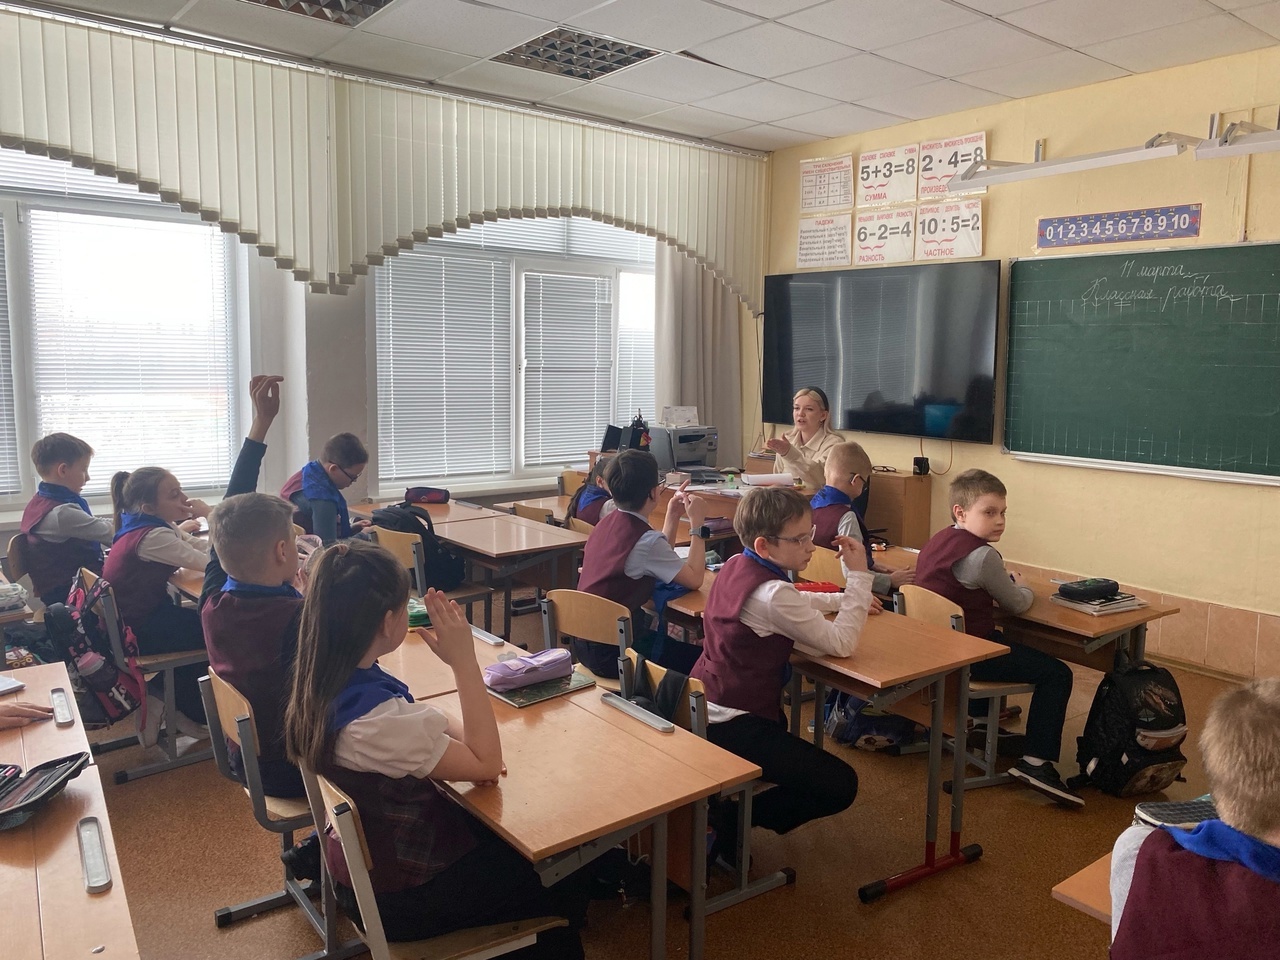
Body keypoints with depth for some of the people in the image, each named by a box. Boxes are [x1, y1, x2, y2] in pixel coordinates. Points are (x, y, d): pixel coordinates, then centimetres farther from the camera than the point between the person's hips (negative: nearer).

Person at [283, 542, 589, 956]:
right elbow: (488, 765, -26)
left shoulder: (322, 678, -10)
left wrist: (465, 737, -14)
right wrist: (464, 660, -30)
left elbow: (417, 718, 5)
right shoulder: (374, 720, -38)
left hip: (364, 859, 8)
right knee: (565, 887, 10)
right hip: (398, 895, -8)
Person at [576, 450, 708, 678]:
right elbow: (695, 579, -14)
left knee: (681, 647, 24)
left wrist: (673, 516, 14)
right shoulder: (645, 539, -23)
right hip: (611, 653, -9)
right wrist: (696, 524, -7)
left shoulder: (606, 524, 5)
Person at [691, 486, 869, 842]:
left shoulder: (735, 566, 4)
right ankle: (724, 824, -2)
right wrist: (859, 577, -13)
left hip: (704, 709, 10)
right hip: (732, 725, -9)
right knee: (840, 786, -7)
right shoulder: (772, 594, -25)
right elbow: (841, 644, -19)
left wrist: (846, 599, 12)